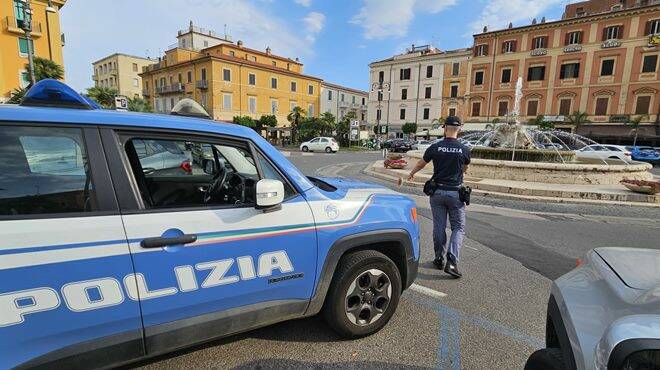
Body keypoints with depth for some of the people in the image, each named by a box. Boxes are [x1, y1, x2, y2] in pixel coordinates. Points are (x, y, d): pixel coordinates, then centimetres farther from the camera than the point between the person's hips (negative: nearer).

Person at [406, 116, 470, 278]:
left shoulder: (435, 147, -4)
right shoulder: (464, 150, -3)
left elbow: (420, 164, 11)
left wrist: (411, 174, 31)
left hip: (437, 192, 1)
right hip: (455, 193, -1)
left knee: (439, 227, 11)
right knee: (459, 228, 6)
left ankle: (439, 259, 21)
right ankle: (452, 261, -8)